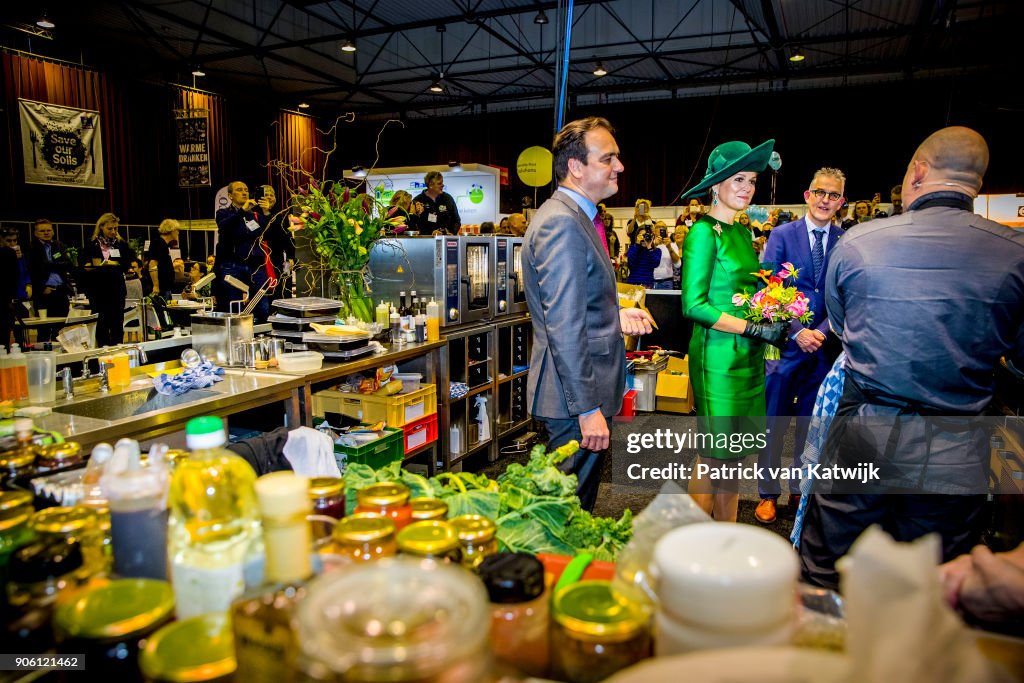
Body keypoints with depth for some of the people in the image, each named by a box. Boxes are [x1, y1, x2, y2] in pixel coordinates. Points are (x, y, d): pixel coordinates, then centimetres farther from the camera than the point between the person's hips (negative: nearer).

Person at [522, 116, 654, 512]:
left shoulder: (574, 217, 14)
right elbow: (564, 328, -25)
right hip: (575, 397, -10)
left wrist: (616, 317, 9)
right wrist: (588, 409, -24)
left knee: (577, 502, 22)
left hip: (584, 392, 10)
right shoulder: (562, 223, -20)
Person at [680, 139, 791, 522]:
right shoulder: (703, 233, -10)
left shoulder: (741, 233, 15)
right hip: (719, 356, -8)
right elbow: (693, 304, -17)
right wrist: (755, 329, -17)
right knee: (714, 458, -1)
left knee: (734, 456, 14)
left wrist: (776, 317, -1)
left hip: (748, 357, 8)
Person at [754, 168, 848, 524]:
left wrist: (821, 332, -14)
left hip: (824, 346, 2)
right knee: (773, 422, 5)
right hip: (786, 343, -2)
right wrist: (797, 332, -15)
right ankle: (768, 494, 19)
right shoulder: (782, 235, -2)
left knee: (811, 424, 13)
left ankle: (801, 491, 29)